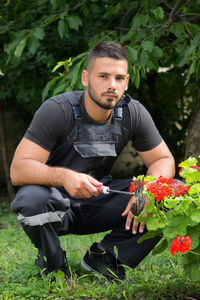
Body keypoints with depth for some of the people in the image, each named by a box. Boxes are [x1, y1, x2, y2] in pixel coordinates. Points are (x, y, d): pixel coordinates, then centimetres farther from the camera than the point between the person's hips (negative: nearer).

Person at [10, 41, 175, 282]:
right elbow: (18, 170, -28)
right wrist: (64, 177, -48)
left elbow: (164, 160, -2)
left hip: (98, 203, 4)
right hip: (57, 202, -4)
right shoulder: (57, 110, -22)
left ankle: (104, 258, -3)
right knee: (31, 198, -39)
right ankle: (54, 266, -8)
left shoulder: (133, 113, -9)